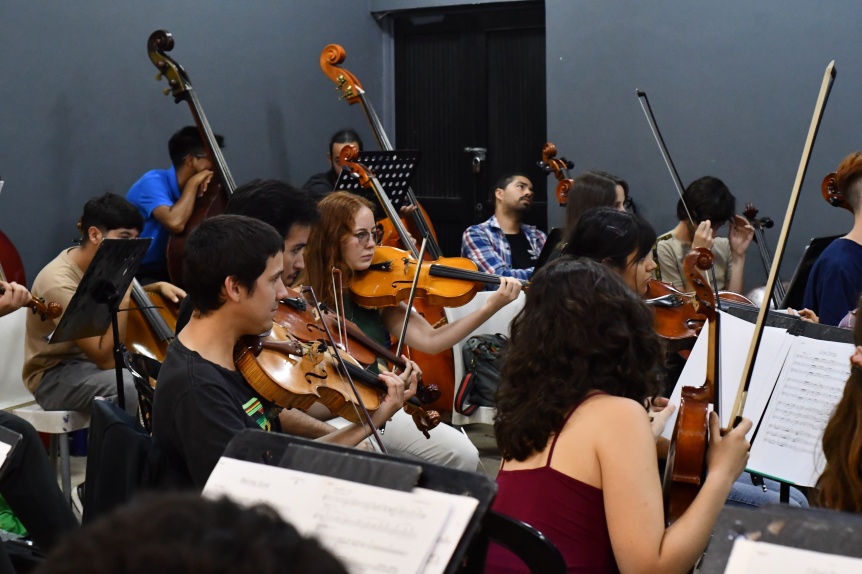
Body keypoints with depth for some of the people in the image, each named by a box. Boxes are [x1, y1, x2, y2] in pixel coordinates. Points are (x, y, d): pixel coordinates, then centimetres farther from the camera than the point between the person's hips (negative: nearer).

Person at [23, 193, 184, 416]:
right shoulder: (59, 282, -27)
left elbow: (119, 297, 25)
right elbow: (105, 358, -30)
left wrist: (157, 287, 6)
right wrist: (123, 296, -31)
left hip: (90, 359, 9)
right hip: (55, 376, -9)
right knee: (127, 385, -34)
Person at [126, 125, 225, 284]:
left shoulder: (188, 189, 6)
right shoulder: (154, 181, -16)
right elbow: (175, 222, -34)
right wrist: (193, 184, -22)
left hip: (169, 271, 8)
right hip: (139, 276, -8)